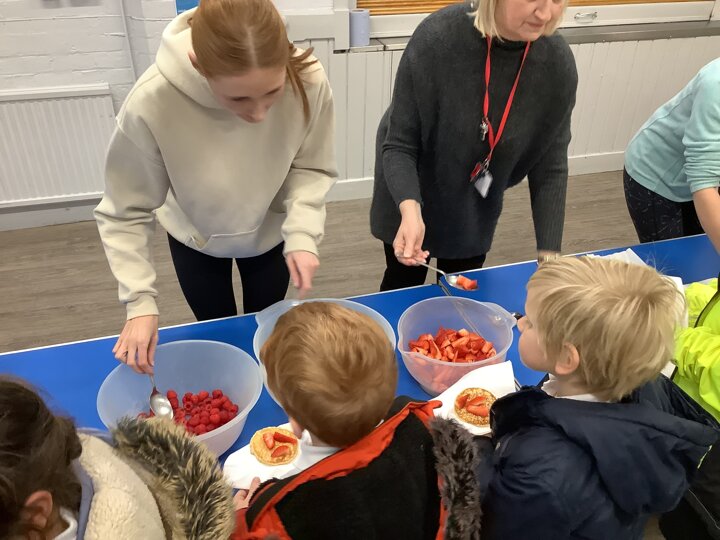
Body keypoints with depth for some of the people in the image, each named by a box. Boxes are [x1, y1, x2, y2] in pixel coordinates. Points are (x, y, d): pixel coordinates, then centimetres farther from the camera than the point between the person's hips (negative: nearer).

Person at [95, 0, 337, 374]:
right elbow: (125, 213, -22)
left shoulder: (308, 81, -34)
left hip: (270, 232, 2)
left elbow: (311, 168, -16)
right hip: (196, 238, -1)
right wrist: (140, 300, -27)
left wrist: (302, 234, -32)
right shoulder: (151, 103, -37)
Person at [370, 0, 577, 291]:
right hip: (413, 193, -2)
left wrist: (549, 258, -18)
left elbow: (550, 167, -13)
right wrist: (410, 210, -43)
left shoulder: (558, 63, -21)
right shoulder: (437, 38, -31)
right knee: (404, 285, 16)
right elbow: (399, 144, -25)